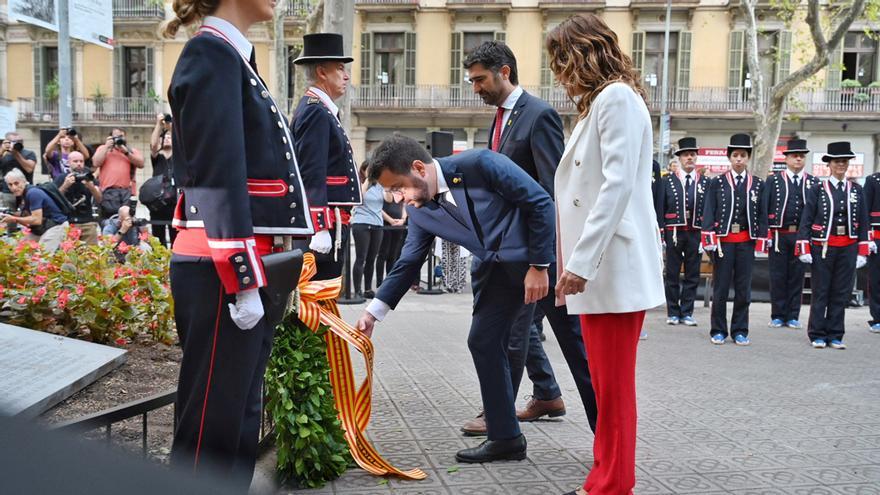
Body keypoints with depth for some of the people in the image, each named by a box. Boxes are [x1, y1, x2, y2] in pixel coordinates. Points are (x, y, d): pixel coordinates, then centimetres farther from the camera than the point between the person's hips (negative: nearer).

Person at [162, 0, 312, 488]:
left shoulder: (234, 58, 16)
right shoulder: (211, 54, -12)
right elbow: (218, 178, -19)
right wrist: (242, 281, -20)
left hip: (244, 267, 9)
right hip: (223, 273, -9)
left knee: (240, 416, 15)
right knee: (212, 426, -1)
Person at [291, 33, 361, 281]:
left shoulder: (321, 111, 19)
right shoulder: (315, 112, -13)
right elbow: (312, 176, -20)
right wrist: (320, 229, -23)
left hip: (330, 222, 11)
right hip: (324, 223, -11)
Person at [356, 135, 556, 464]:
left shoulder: (478, 165, -23)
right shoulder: (419, 209, -3)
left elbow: (540, 202, -19)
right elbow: (409, 262, 6)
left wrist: (539, 266, -17)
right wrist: (374, 311, -2)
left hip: (542, 257, -7)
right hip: (497, 270, 7)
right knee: (483, 342, 3)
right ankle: (505, 438, 13)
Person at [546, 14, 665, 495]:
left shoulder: (617, 98, -7)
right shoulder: (596, 105, 23)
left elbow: (618, 185, -18)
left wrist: (580, 261, -22)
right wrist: (574, 264, 17)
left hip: (614, 269, -10)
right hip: (596, 271, 10)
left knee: (613, 388, -5)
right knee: (605, 386, 10)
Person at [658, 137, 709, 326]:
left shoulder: (705, 182, 8)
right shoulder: (668, 181, 5)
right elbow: (661, 208, 4)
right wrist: (660, 234, -2)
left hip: (696, 233, 1)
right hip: (674, 232, -1)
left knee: (692, 275, 5)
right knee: (672, 275, 3)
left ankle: (687, 312, 13)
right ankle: (673, 313, 12)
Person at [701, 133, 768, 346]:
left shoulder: (758, 184, 7)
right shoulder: (717, 183, 3)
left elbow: (762, 215, 7)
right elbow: (709, 211, 0)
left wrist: (760, 241, 1)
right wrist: (709, 239, -7)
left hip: (747, 241, 1)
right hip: (723, 239, -1)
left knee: (743, 288, 5)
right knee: (720, 287, 3)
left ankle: (740, 331, 13)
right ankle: (718, 331, 11)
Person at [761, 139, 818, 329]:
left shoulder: (813, 183, 9)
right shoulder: (773, 180, 4)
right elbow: (763, 208, 1)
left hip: (802, 236, 1)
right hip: (778, 235, -1)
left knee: (797, 276, 5)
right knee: (778, 276, 3)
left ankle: (793, 316, 14)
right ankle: (778, 316, 12)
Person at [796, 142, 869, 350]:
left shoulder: (857, 190, 8)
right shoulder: (817, 190, -1)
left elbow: (863, 223, 8)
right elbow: (806, 221, -2)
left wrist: (862, 252, 3)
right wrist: (804, 250, -8)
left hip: (848, 249, 3)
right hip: (822, 247, -3)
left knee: (841, 294, 6)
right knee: (820, 293, 4)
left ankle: (835, 336, 15)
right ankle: (817, 335, 12)